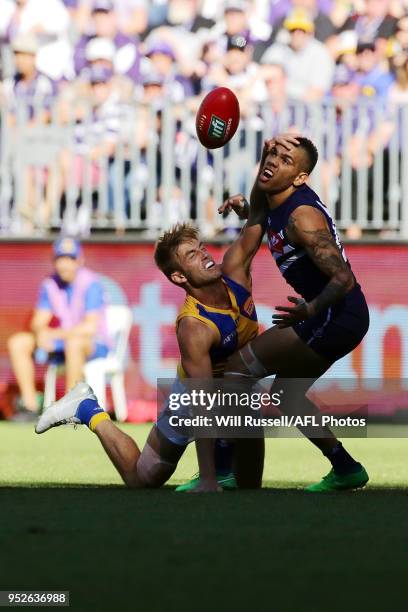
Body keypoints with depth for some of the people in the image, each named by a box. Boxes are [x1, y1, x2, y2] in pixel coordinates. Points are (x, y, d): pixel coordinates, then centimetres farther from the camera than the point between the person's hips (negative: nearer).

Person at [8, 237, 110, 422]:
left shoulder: (91, 284, -16)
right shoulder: (49, 285, 2)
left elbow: (90, 328, -25)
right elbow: (38, 322, 0)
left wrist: (54, 334, -28)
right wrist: (40, 332, -25)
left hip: (96, 346, -6)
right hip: (61, 345, 6)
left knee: (74, 342, -40)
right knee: (17, 342, -10)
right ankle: (30, 406, -11)